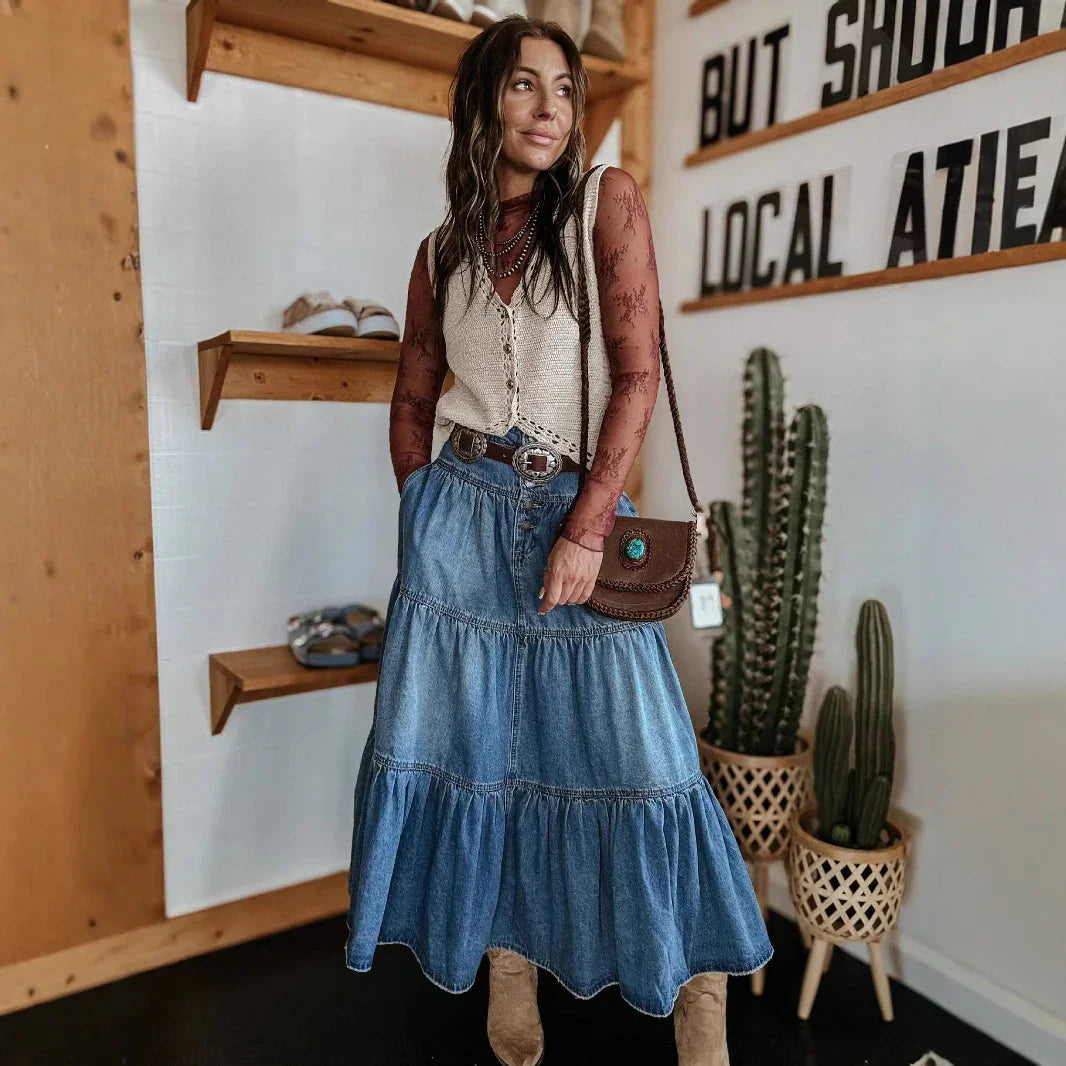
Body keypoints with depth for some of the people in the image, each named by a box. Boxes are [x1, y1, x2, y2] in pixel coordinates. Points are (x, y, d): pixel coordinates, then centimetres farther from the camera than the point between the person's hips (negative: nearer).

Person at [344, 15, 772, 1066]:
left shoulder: (608, 200, 2)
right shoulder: (441, 251, 11)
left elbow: (638, 374, -7)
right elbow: (412, 399, 16)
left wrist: (585, 528, -13)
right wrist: (426, 517, 4)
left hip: (574, 511, -2)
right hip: (462, 510, 3)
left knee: (631, 748, -3)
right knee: (473, 742, 6)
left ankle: (697, 981, 19)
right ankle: (510, 964, 28)